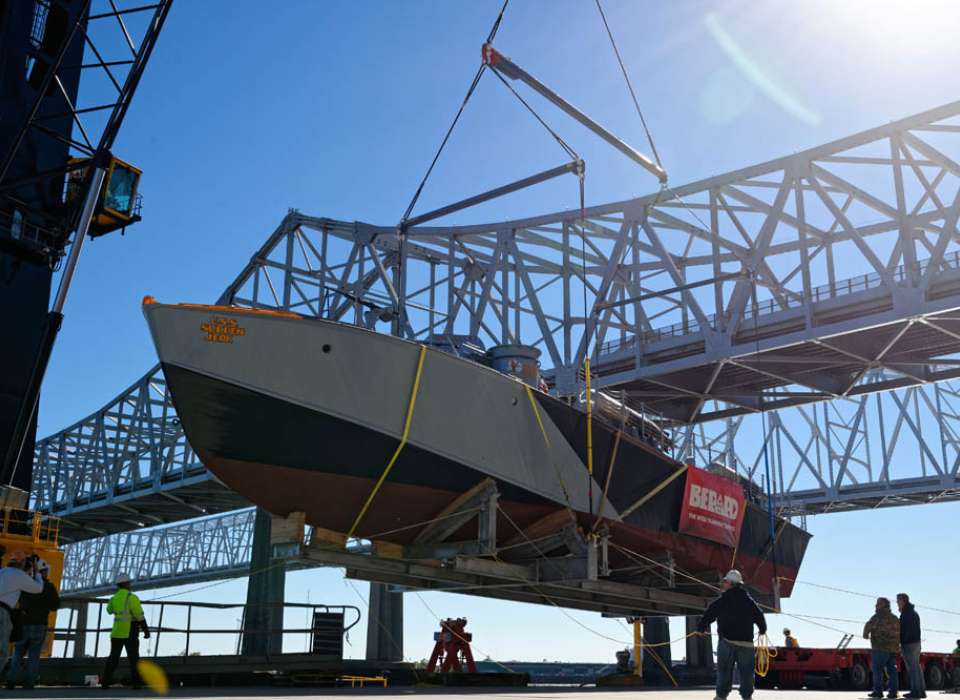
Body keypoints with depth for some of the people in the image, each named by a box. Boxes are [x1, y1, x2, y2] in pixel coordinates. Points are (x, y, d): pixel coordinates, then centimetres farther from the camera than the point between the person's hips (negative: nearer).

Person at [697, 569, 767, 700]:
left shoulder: (722, 600, -3)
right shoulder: (749, 600, 7)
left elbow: (709, 614, -2)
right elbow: (759, 615, 15)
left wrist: (701, 628, 15)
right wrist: (762, 629, 35)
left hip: (727, 641, -2)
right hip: (746, 642, 3)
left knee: (724, 670, 4)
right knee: (746, 671, 8)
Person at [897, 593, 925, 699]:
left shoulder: (906, 614, -14)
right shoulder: (914, 612, 18)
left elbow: (905, 631, -21)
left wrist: (901, 645, -17)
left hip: (909, 644, -9)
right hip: (916, 643, 10)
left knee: (912, 668, -7)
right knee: (916, 667, 10)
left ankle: (915, 691, -8)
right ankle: (921, 691, 11)